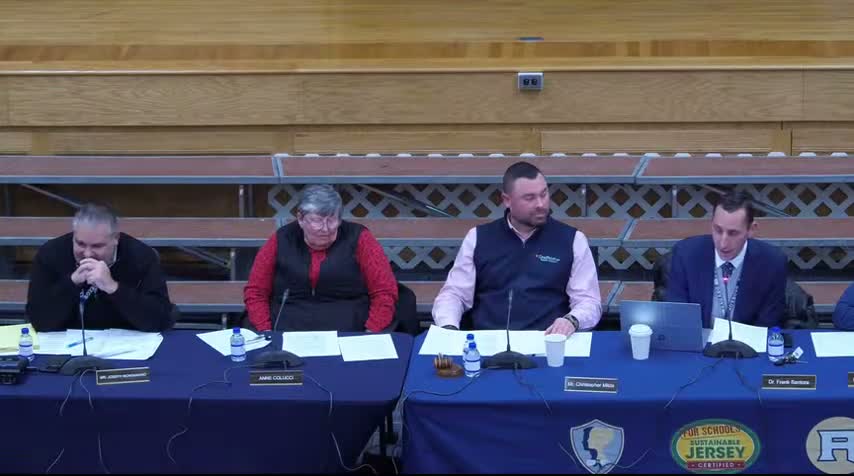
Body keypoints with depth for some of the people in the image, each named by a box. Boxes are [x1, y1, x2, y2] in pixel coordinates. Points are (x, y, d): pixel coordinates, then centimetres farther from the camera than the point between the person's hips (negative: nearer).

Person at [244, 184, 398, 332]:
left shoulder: (358, 239, 1)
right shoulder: (282, 241, 7)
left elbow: (385, 292, -1)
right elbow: (255, 291, 10)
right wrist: (266, 333, -4)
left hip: (346, 336, -1)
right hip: (287, 330, 1)